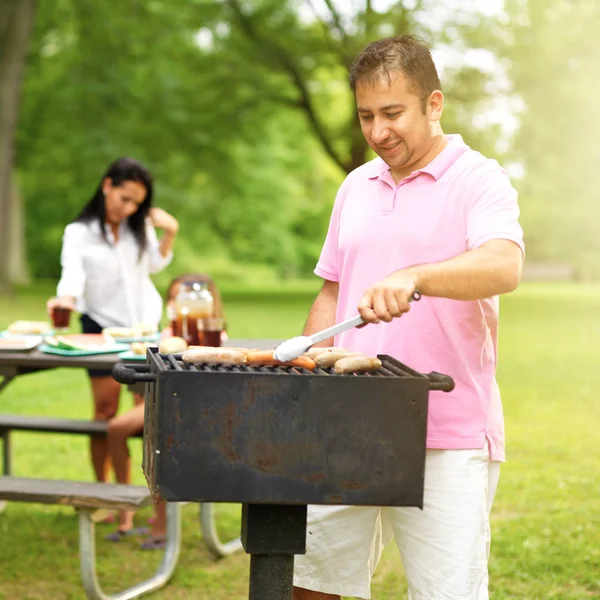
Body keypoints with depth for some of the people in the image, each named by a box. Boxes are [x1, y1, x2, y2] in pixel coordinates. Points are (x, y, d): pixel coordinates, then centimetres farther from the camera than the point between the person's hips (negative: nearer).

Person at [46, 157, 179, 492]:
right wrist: (66, 298, -45)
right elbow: (73, 274, -24)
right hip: (102, 326, -3)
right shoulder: (79, 233, -8)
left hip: (145, 323, 3)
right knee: (106, 412, -2)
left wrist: (169, 234, 3)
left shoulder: (140, 225, 4)